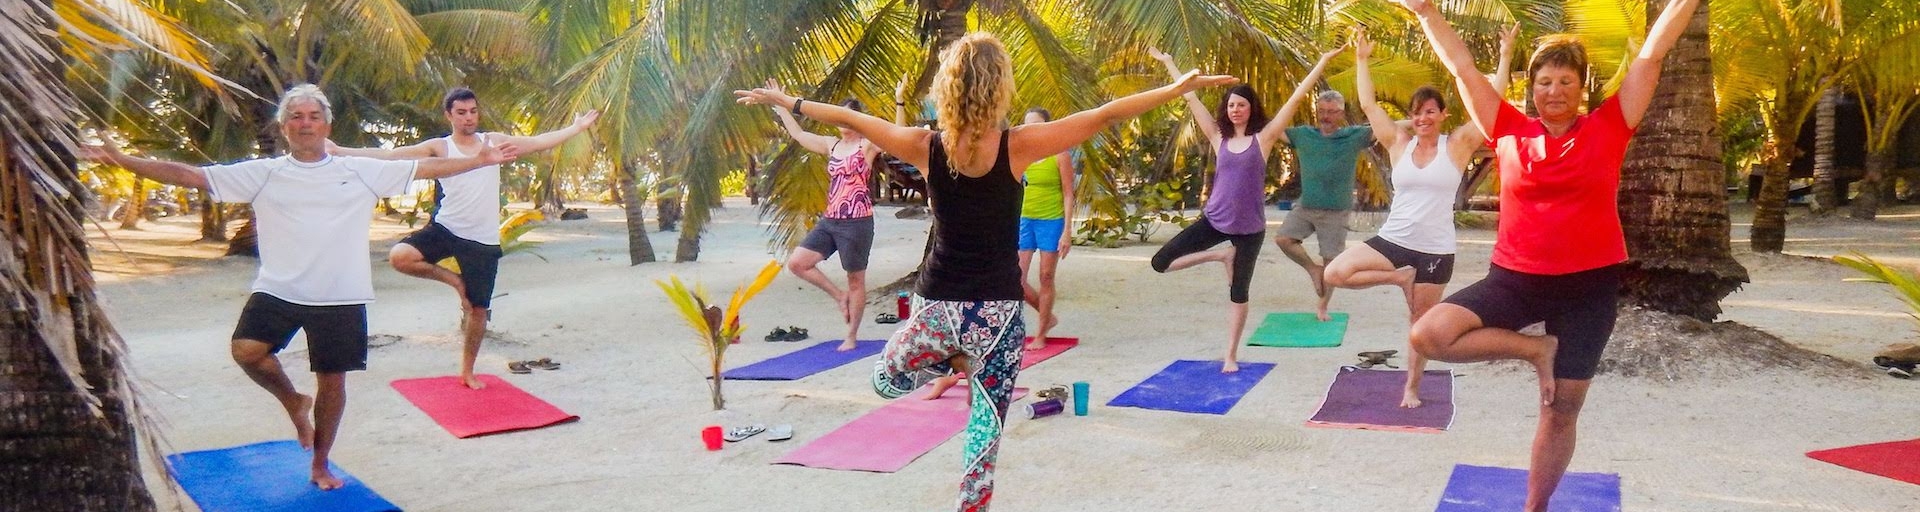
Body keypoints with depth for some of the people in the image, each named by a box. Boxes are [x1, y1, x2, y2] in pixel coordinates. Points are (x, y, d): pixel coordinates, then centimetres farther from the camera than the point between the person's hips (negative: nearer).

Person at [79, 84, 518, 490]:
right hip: (279, 290, 0)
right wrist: (121, 161, -7)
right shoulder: (264, 174, 3)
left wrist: (481, 160, -2)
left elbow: (427, 168, 3)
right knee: (246, 349, -23)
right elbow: (189, 175, 0)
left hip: (342, 297, 0)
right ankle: (294, 403, 9)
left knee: (332, 379, 8)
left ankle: (320, 466, 28)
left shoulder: (360, 171, 3)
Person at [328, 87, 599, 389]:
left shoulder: (494, 142, 5)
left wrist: (578, 127, 0)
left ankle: (467, 372, 24)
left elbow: (539, 143, 4)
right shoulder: (439, 147, -2)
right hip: (446, 230, -1)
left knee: (479, 309, 6)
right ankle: (453, 280, 0)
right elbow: (389, 155, -7)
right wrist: (340, 151, -14)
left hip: (483, 241, 1)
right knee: (400, 256, -27)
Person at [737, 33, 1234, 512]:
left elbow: (851, 119, 6)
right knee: (986, 433, 10)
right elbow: (1106, 116, -8)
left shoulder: (926, 146, -7)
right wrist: (1180, 87, 1)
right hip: (998, 313, -1)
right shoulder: (1018, 146, -12)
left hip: (936, 308, 1)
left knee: (886, 382, 32)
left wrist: (783, 100, 20)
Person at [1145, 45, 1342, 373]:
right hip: (1214, 220, 3)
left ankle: (1231, 356, 20)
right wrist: (1168, 63, 12)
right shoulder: (1219, 138, 3)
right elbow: (1191, 98, 8)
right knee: (1161, 263, -6)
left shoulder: (1263, 138, -4)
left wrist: (1323, 62, -8)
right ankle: (1222, 255, 12)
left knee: (1238, 292, 6)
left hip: (1249, 228, -3)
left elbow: (1297, 97, -6)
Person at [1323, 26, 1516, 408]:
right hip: (1391, 241, 2)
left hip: (1435, 251, -2)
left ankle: (1412, 388, 27)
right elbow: (1368, 104, 3)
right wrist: (1361, 59, 5)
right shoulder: (1399, 144, 3)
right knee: (1335, 273, -19)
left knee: (1421, 323, 8)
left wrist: (1505, 57, -10)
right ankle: (1400, 278, 2)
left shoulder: (1457, 146, -2)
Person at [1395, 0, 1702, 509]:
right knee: (1429, 335, -21)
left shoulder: (1608, 128, 1)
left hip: (1588, 285, -1)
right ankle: (1534, 348, 1)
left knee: (1561, 412, 7)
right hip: (1516, 277, 1)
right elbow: (1461, 66, 5)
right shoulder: (1510, 132, 2)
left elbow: (1651, 54, 2)